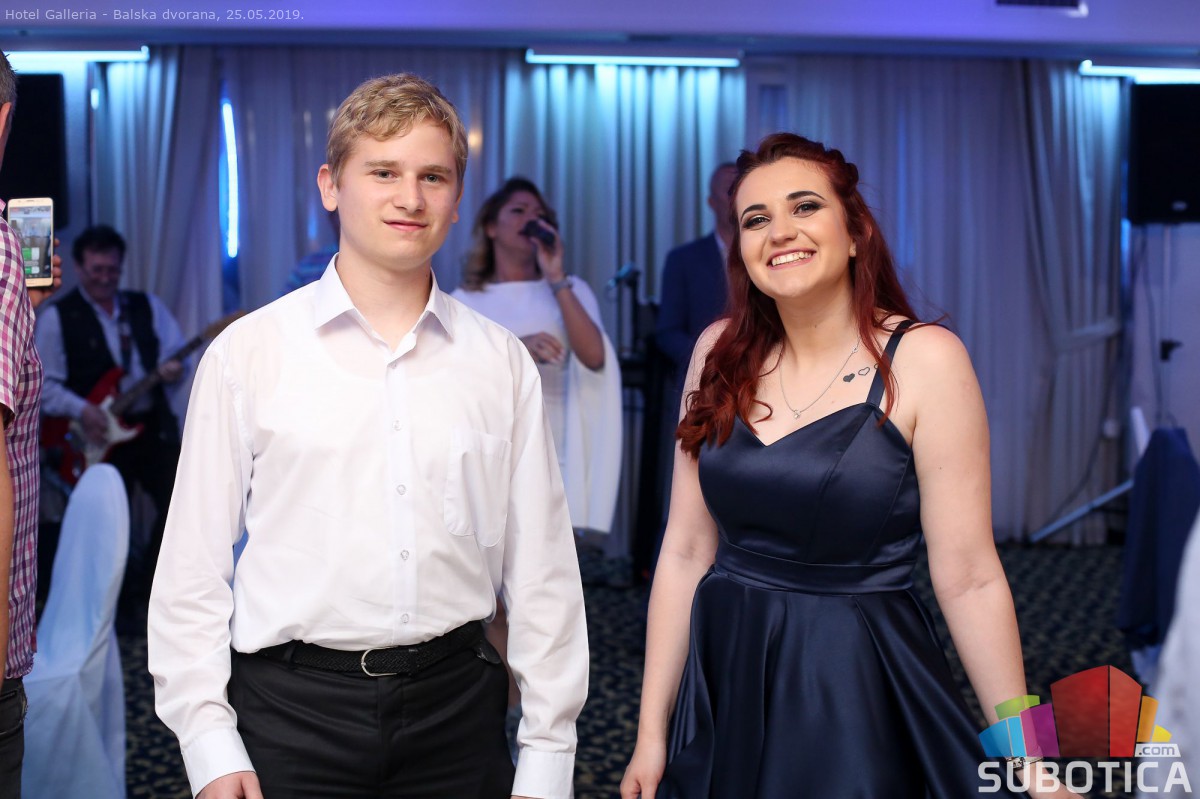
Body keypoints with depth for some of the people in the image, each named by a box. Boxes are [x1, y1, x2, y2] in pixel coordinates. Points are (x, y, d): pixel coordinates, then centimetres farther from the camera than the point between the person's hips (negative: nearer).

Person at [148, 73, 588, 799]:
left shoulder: (502, 363, 2)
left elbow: (543, 570, 4)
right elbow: (193, 568, 0)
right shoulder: (248, 353, -1)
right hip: (291, 705, -1)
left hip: (456, 706, 2)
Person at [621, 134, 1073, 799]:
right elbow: (686, 550, 2)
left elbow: (968, 578, -10)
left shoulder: (923, 358, -11)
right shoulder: (721, 352, 1)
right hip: (723, 676, 4)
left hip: (860, 692, -3)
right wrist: (651, 733, 3)